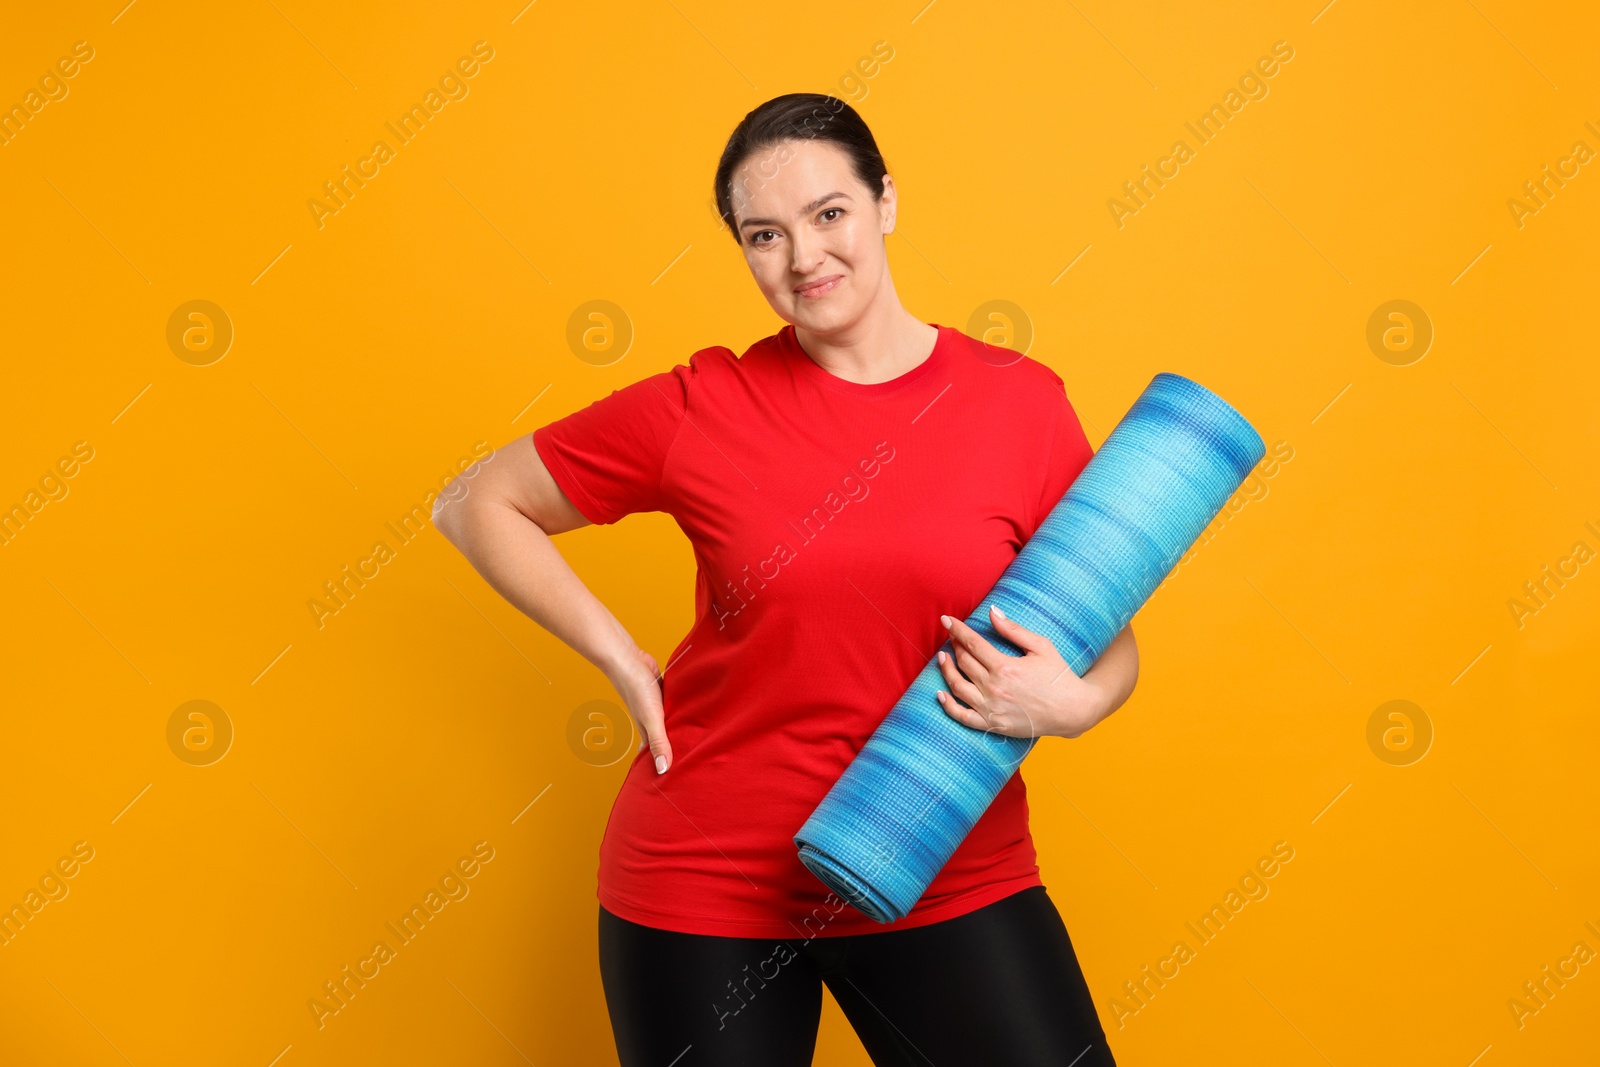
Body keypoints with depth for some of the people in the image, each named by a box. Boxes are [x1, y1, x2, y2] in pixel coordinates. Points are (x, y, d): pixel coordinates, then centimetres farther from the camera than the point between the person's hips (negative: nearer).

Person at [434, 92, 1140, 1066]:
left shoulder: (1020, 403, -4)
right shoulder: (702, 410, -7)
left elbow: (1111, 637, 3)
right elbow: (482, 507, 4)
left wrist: (1068, 703, -19)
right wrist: (625, 660, -5)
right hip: (710, 884, 0)